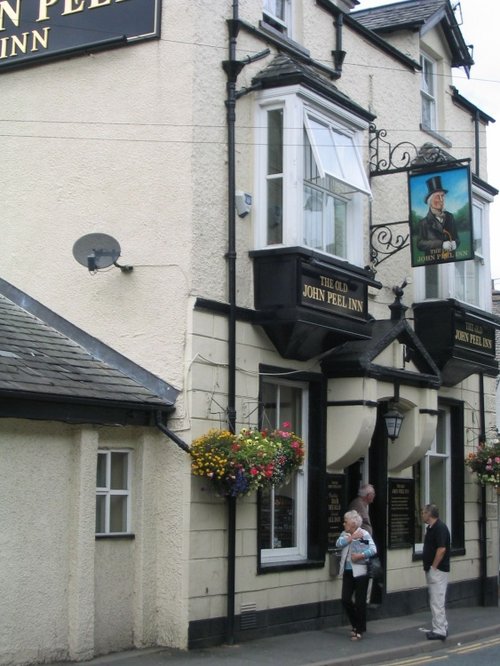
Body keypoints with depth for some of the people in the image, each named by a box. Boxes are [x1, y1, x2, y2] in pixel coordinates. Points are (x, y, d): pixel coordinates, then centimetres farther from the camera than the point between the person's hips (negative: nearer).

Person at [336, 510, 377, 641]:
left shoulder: (364, 534, -8)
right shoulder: (345, 534, 9)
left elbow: (373, 550, -18)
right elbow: (339, 543, -9)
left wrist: (360, 556, -24)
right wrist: (351, 537, -17)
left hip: (360, 572, -6)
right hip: (347, 572, 6)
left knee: (360, 602, 1)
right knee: (346, 600, 5)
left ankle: (360, 630, 12)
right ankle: (355, 625, 25)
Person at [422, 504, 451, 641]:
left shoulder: (440, 528, -17)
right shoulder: (431, 528, 14)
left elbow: (442, 549, -24)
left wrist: (433, 567, -20)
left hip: (437, 570, -10)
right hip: (432, 570, 10)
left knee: (437, 601, -8)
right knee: (436, 600, 15)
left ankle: (439, 631, -6)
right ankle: (442, 628, 21)